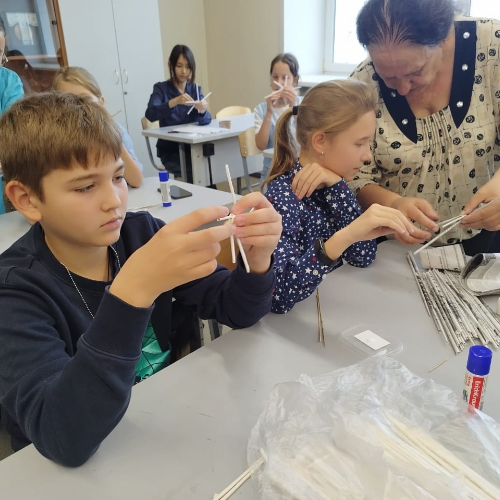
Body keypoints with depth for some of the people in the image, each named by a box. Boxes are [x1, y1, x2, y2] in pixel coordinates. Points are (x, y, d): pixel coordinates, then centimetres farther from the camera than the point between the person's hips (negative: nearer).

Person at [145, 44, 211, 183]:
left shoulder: (195, 88, 7)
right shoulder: (161, 88, -3)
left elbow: (206, 120, -6)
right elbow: (150, 115, -20)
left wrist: (202, 111, -28)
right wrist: (174, 102, -33)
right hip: (170, 150, -4)